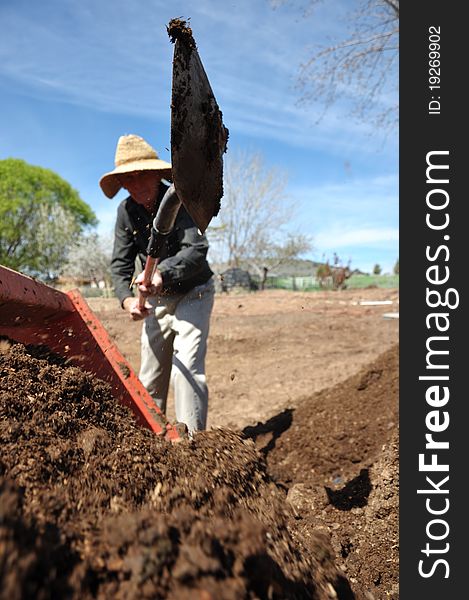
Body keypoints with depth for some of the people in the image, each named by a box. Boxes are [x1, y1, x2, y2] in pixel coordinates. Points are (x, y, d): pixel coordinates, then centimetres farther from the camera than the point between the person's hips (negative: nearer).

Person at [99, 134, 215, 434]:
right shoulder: (126, 211, -4)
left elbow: (196, 250, -33)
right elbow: (121, 262, -6)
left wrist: (162, 273, -51)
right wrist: (127, 298, -24)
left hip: (193, 293, -5)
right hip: (157, 299, 5)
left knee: (186, 369, -16)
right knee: (150, 376, 10)